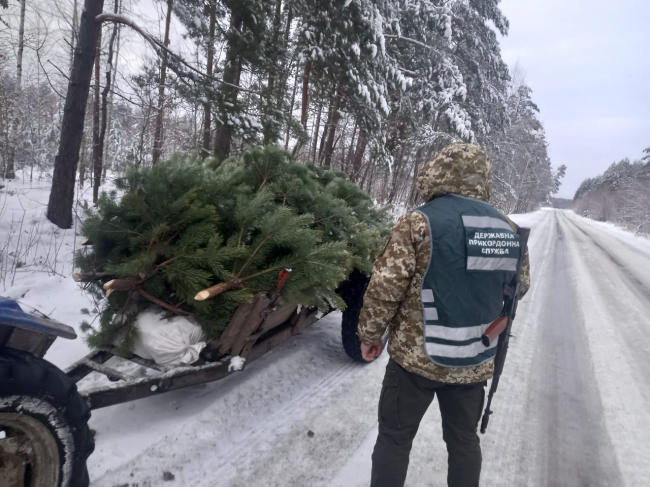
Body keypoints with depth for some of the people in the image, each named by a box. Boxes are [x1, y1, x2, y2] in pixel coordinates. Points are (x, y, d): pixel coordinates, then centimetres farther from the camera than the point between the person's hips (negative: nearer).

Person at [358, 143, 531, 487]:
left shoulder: (418, 223, -15)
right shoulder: (508, 229, 1)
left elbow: (384, 288, -16)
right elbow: (520, 286, 14)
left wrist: (370, 334, -1)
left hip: (416, 356, -4)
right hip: (475, 362, 5)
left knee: (394, 437, 14)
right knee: (464, 439, 23)